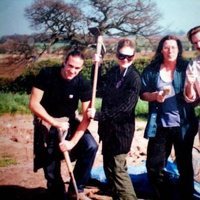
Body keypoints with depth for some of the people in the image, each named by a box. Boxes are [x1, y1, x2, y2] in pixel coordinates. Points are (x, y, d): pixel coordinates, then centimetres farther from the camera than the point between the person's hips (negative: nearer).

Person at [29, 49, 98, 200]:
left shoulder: (83, 84, -15)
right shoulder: (46, 74, -18)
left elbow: (86, 117, -16)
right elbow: (33, 104, -20)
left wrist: (73, 142, -25)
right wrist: (55, 122, -28)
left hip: (69, 122, 1)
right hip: (46, 124, -1)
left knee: (91, 146, -21)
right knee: (51, 171, 2)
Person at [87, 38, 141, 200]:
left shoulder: (134, 78, -15)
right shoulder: (113, 71, 6)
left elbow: (124, 108, -21)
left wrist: (98, 115, -20)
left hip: (121, 129, -8)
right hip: (108, 127, 8)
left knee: (118, 169, -4)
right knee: (109, 167, 17)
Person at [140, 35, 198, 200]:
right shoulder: (151, 70, 2)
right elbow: (143, 94, 6)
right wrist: (154, 96, -15)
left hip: (183, 125, -1)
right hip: (159, 125, 1)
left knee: (184, 165, 12)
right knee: (153, 166, 6)